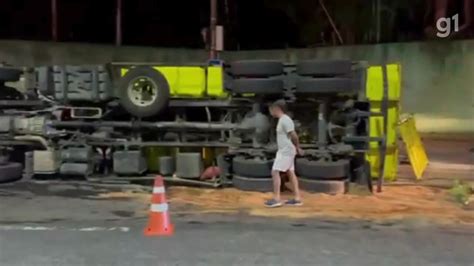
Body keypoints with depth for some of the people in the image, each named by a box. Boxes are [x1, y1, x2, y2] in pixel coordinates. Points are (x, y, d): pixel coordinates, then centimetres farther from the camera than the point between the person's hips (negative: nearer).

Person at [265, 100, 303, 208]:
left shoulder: (285, 120, -17)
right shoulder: (282, 120, 15)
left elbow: (294, 136, -21)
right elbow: (292, 136, 18)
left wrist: (297, 148, -10)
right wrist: (297, 148, 14)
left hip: (286, 152, -10)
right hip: (284, 151, 10)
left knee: (275, 172, -10)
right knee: (290, 173, 10)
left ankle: (276, 199, -9)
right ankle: (297, 198, 13)